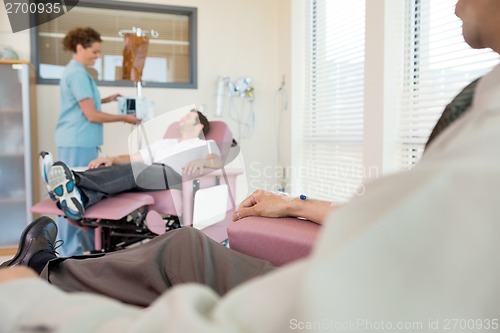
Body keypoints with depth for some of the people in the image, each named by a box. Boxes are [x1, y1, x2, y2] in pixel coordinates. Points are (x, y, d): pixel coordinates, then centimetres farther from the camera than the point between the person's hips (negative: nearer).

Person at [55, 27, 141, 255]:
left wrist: (105, 100, 19)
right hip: (77, 143, -10)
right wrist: (124, 118, -10)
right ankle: (69, 251, 4)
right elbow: (91, 115, -19)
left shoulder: (76, 71, 16)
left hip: (79, 142, 10)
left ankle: (89, 244, 24)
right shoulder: (77, 74, -16)